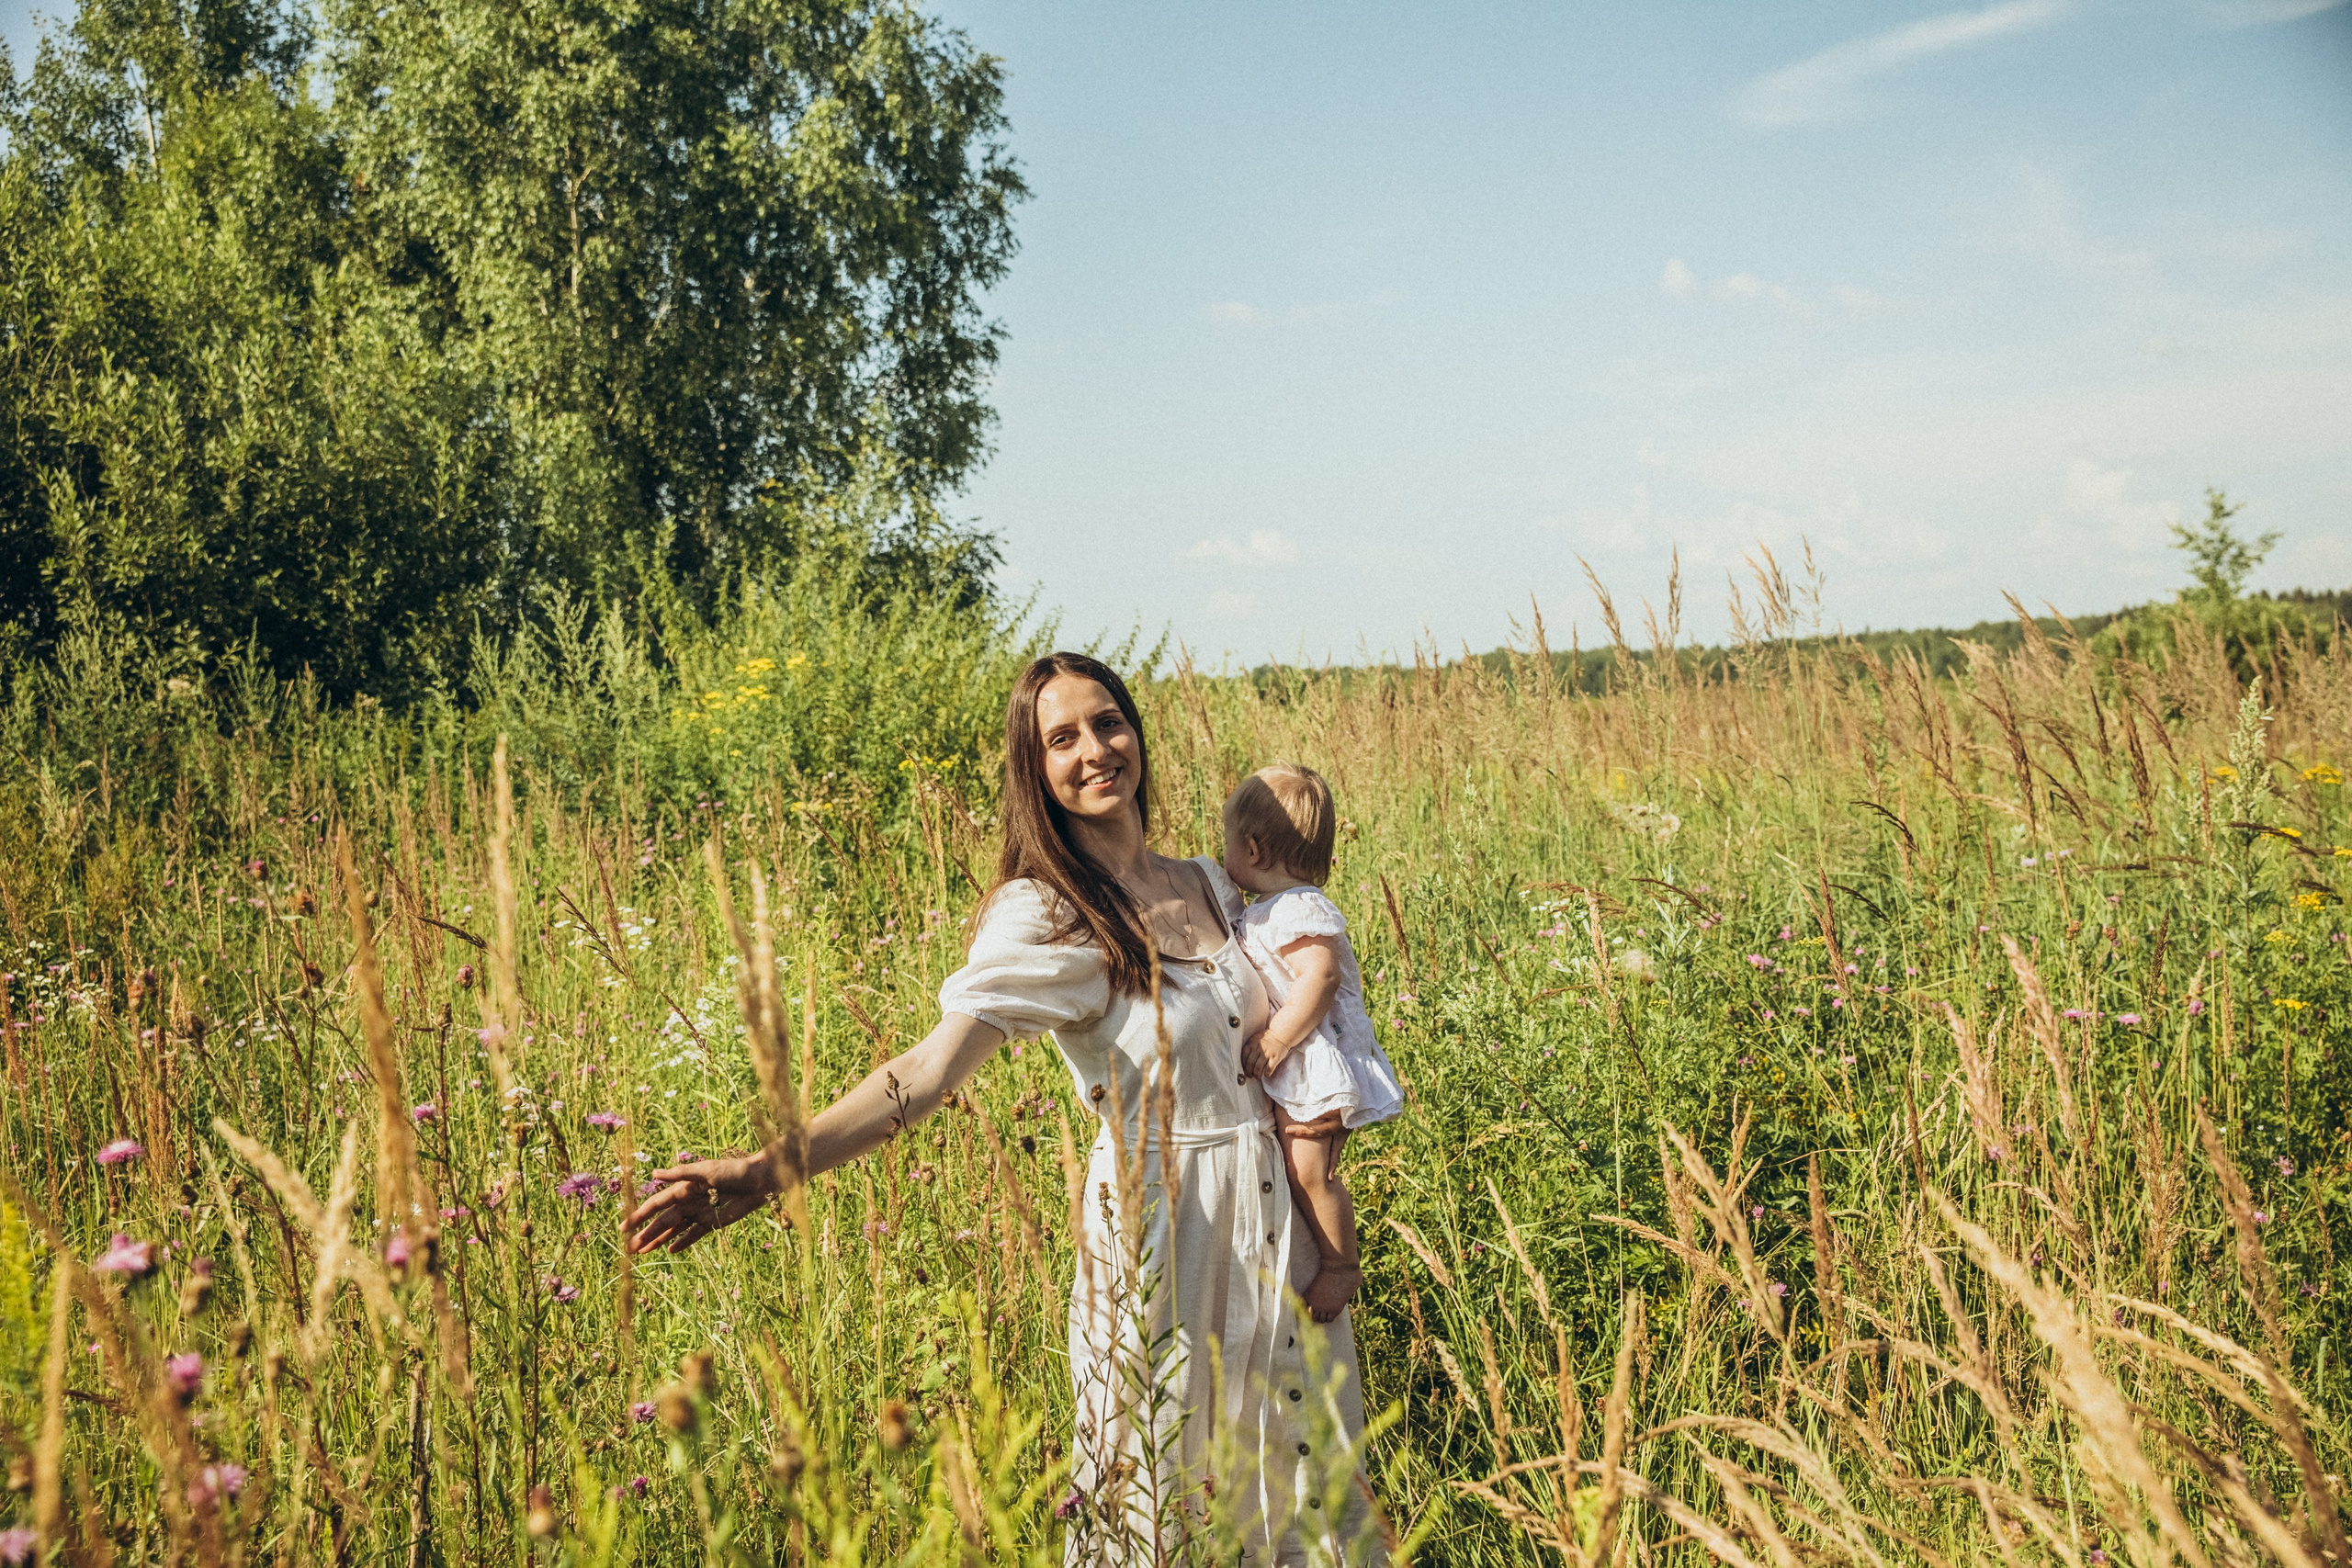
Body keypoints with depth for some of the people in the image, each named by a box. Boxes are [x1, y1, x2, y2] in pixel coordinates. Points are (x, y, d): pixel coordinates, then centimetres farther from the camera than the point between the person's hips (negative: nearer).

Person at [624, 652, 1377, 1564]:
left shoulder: (1202, 884, 6)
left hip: (1270, 1207, 6)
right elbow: (934, 1066, -27)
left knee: (1296, 1478, 16)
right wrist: (768, 1167, -40)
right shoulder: (1041, 915, -14)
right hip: (1158, 1217, -6)